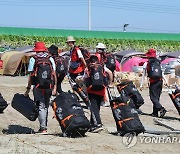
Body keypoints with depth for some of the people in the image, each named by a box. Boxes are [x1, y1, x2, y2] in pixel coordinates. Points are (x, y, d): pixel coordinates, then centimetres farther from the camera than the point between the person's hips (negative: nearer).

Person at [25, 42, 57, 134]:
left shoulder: (33, 59, 0)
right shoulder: (50, 59, 7)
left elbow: (31, 75, -3)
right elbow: (54, 74, 2)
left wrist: (28, 89, 1)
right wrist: (54, 87, 3)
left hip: (38, 87, -3)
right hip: (49, 87, 3)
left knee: (41, 107, -2)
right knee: (45, 106, 15)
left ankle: (43, 128, -10)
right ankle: (44, 127, 22)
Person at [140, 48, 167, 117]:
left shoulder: (146, 63, -1)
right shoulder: (159, 62, 8)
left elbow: (143, 75, -1)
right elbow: (162, 73, 8)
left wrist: (141, 84, 3)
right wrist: (165, 80, 17)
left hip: (153, 82, -4)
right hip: (160, 81, 4)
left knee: (153, 97, -1)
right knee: (157, 97, 12)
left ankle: (161, 109, -20)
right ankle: (155, 112, 16)